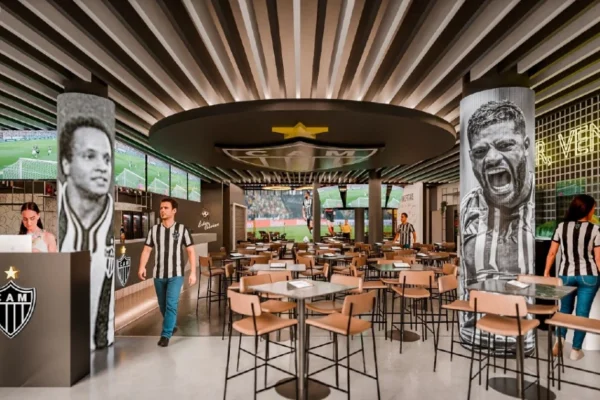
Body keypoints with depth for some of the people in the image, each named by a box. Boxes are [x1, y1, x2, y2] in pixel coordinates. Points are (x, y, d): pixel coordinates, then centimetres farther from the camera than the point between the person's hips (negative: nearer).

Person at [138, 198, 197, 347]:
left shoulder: (182, 229, -5)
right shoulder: (154, 230, 3)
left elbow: (191, 251, -3)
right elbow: (146, 250, 2)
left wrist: (193, 272, -8)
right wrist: (142, 267, -16)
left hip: (176, 274, -3)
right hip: (158, 274, 4)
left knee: (171, 304, -9)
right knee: (162, 305, 15)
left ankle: (166, 334, 3)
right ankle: (172, 326, 38)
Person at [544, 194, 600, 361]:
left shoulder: (561, 227, -3)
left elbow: (552, 253, 0)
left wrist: (546, 272, 10)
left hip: (566, 275, 2)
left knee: (565, 309, 19)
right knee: (582, 312, 7)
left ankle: (559, 340, 7)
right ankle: (576, 350, 13)